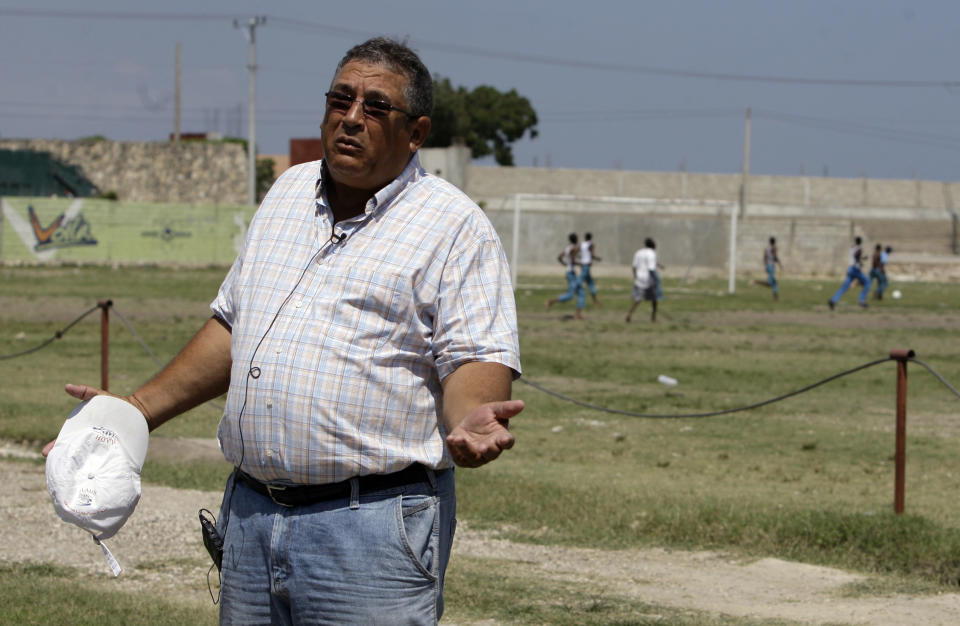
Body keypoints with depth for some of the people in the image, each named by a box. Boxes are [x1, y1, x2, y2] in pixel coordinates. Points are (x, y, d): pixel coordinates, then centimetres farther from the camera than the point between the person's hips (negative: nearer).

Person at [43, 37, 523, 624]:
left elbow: (477, 357, -10)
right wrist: (136, 411, 19)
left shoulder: (454, 225, -3)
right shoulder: (290, 193, 17)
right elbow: (234, 325, 24)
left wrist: (471, 420, -32)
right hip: (251, 511, 6)